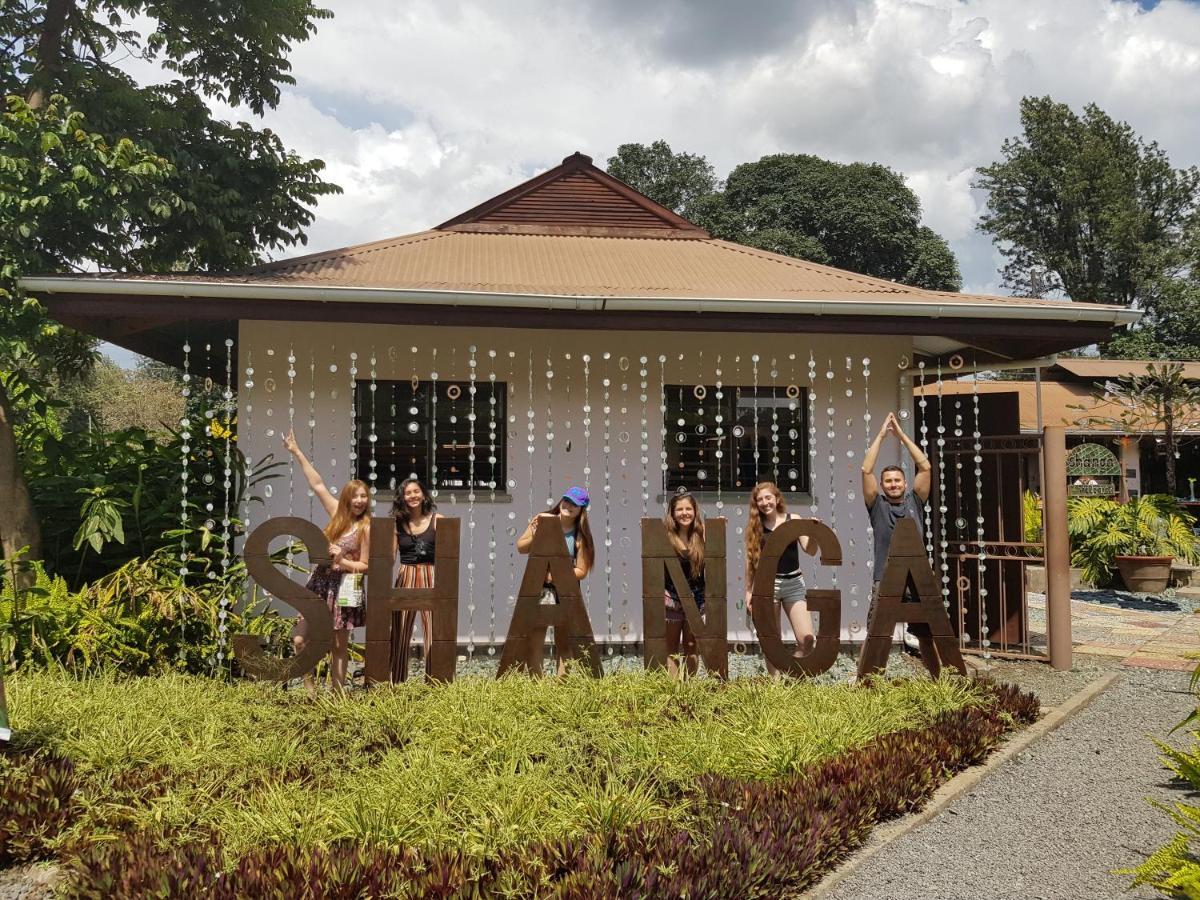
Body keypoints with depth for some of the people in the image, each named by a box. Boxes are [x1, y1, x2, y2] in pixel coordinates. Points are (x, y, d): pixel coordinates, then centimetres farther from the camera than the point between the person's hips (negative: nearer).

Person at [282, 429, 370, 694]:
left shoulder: (366, 527, -7)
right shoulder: (337, 514, 5)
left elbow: (365, 566, -4)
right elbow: (317, 484, 8)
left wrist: (342, 561, -19)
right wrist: (298, 453, 9)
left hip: (344, 586, -4)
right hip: (319, 582, 4)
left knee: (339, 644, 2)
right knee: (300, 639, -2)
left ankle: (337, 692, 11)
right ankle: (309, 686, 14)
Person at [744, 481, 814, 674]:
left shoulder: (793, 519, 3)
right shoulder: (755, 526, 3)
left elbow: (809, 549, -4)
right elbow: (750, 561, 6)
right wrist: (748, 590, 5)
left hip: (793, 583, 0)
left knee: (807, 639, -7)